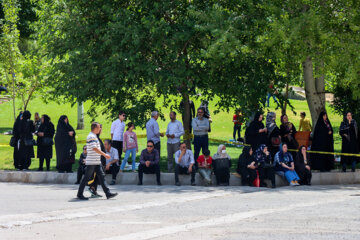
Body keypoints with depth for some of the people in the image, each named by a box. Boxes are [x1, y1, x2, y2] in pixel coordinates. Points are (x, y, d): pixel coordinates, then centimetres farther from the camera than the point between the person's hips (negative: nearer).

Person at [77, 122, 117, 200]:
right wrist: (104, 154, -20)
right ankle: (80, 194, 7)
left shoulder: (94, 136, 16)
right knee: (86, 178, -2)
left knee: (101, 176, 4)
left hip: (97, 161, 10)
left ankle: (108, 193, 2)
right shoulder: (91, 137, -15)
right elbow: (94, 148, -23)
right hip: (91, 162, -10)